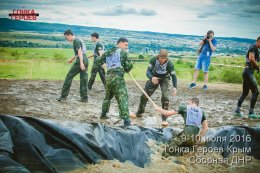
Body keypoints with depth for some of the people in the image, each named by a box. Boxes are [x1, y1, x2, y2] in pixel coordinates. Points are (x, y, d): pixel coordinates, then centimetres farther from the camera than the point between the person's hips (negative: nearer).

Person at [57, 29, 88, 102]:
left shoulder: (76, 41, -9)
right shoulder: (78, 39, 21)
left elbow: (80, 52, -19)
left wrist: (81, 63, -26)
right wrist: (72, 59, 42)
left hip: (80, 61, -10)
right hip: (85, 61, 10)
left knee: (69, 77, -2)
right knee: (84, 79, 9)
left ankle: (64, 95, 1)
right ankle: (84, 98, 9)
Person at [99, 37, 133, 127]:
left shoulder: (108, 52, 17)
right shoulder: (123, 52, 0)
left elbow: (100, 61, 24)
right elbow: (129, 64, -6)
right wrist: (126, 69, 13)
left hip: (108, 77, 7)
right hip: (118, 77, -7)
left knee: (108, 96, 27)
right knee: (123, 98, -11)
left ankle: (103, 114, 36)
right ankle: (126, 121, -20)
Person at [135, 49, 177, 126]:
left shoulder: (169, 64, -31)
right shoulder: (154, 60, -29)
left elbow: (173, 76, -26)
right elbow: (148, 71, -31)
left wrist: (175, 87, -40)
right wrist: (152, 78, -54)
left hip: (165, 79, -2)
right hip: (154, 77, 2)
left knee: (165, 97, -19)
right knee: (145, 94, 6)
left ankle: (164, 119, -7)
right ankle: (139, 112, 31)